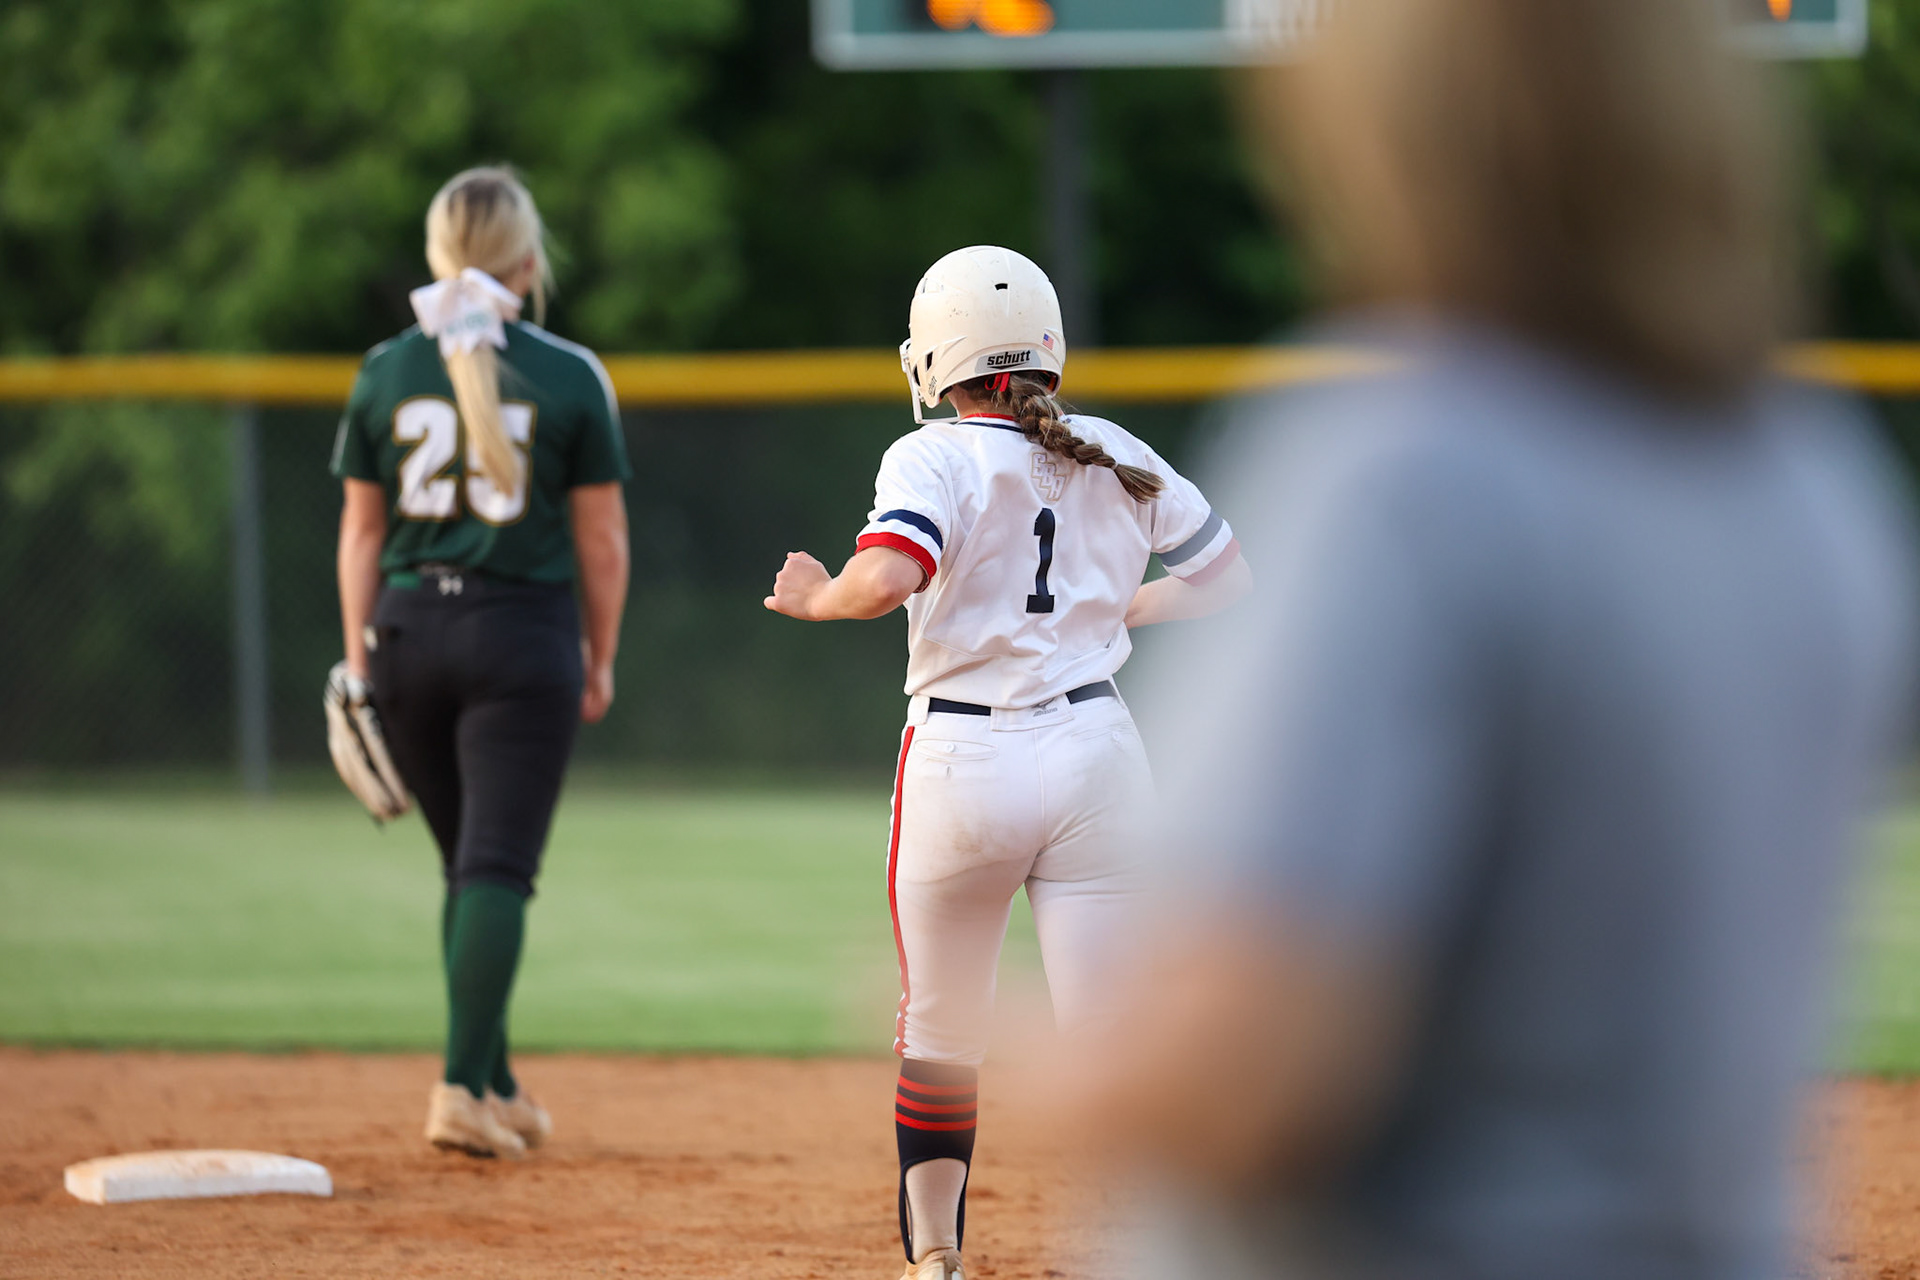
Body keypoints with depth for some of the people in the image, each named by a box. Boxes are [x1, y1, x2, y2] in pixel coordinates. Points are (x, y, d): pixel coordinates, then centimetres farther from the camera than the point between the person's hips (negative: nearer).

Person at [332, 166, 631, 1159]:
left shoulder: (385, 372, 3)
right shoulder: (570, 377, -4)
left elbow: (362, 530, 5)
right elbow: (602, 539, -1)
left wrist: (359, 662, 10)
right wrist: (599, 661, 9)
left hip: (409, 629, 3)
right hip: (525, 631, -3)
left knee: (469, 864, 16)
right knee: (497, 866, -5)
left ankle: (495, 1088, 19)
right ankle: (465, 1087, -17)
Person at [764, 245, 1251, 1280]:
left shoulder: (935, 457, -7)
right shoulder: (1116, 458, 8)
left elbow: (887, 577, -25)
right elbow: (1226, 577, 16)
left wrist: (815, 600, -6)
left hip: (962, 763, -3)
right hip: (1095, 751, 3)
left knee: (939, 1032, 14)